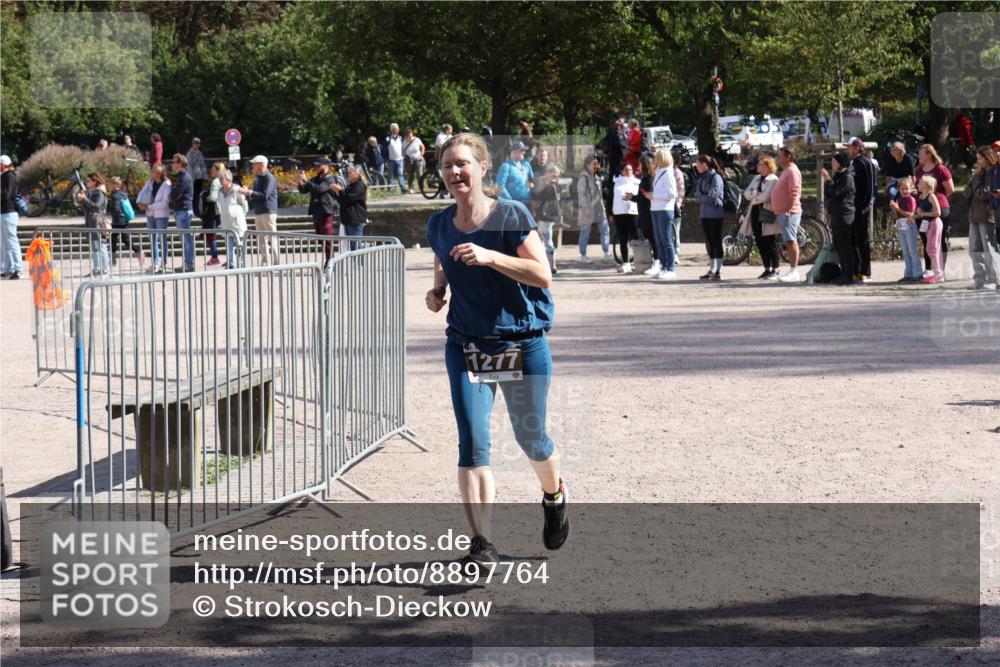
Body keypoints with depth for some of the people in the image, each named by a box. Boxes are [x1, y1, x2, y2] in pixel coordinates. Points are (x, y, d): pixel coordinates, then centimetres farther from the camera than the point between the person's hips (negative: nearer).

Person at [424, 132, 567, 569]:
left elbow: (542, 275, -16)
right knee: (472, 443, -12)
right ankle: (482, 544, -14)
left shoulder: (511, 215, -10)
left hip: (523, 344, -3)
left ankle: (554, 495, 45)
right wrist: (436, 294, 1)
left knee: (531, 438, 11)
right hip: (466, 346, 3)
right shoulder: (439, 226, 4)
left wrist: (489, 257, -27)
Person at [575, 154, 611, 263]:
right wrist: (586, 209, -19)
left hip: (598, 208, 8)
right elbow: (581, 194, -15)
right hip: (588, 209, -8)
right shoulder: (583, 177, -10)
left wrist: (603, 207, 16)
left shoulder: (596, 176, 15)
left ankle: (607, 253, 8)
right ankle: (583, 256, 6)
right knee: (585, 233, -1)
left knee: (605, 229, 4)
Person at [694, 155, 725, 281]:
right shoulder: (701, 178, 12)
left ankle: (718, 270, -2)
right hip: (704, 214, 8)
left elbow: (713, 197, -18)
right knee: (709, 242, 11)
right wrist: (700, 197, -7)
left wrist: (700, 197, -7)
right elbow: (697, 194, 13)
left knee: (716, 241, -4)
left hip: (715, 214, -8)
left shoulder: (715, 177, -12)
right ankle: (712, 270, 17)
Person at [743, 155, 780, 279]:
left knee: (770, 243, -4)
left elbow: (765, 196, -18)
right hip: (755, 213, 7)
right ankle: (767, 269, 17)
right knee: (760, 242, 8)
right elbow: (747, 194, 7)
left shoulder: (773, 180, -7)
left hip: (767, 214, -7)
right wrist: (758, 194, -10)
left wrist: (754, 196, -1)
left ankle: (775, 270, 3)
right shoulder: (756, 179, 16)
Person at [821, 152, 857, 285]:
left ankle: (849, 275, -8)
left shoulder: (847, 177, -12)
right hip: (836, 214, 10)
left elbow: (835, 192, -21)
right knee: (838, 244, 11)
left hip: (844, 214, -10)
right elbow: (831, 194, 20)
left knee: (845, 245, -9)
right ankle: (844, 273, 17)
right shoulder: (837, 175, 17)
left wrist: (828, 179, -15)